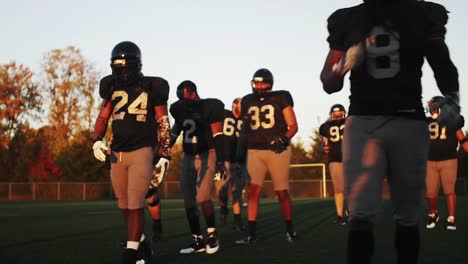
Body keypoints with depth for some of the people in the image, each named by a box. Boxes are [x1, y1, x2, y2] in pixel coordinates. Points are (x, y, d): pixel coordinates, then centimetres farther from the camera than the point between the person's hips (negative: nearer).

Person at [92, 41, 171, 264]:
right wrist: (97, 141, -4)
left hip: (141, 152, -5)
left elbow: (163, 124, 1)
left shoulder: (152, 88, -3)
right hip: (117, 154, 5)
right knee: (124, 205, 11)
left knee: (135, 204, -9)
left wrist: (164, 155, -3)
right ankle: (142, 245, 27)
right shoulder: (112, 87, 8)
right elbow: (102, 118, 14)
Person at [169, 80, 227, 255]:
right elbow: (175, 132, 22)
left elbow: (218, 136, -12)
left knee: (202, 197, -20)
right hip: (188, 157, 6)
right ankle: (197, 240, 12)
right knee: (189, 202, 3)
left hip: (207, 156, -6)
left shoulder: (209, 107, -10)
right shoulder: (179, 109, 7)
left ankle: (212, 235, -2)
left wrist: (220, 161, -16)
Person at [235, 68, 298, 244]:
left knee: (282, 192, 2)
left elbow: (293, 125, -2)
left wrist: (285, 139, -20)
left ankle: (290, 229, 19)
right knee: (253, 191, -8)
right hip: (255, 152, 3)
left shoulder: (280, 98, 0)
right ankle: (251, 234, -6)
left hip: (278, 151, -3)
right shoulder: (247, 101, 12)